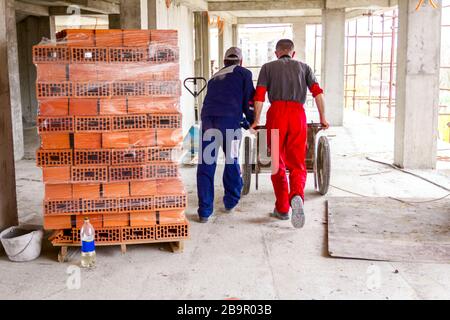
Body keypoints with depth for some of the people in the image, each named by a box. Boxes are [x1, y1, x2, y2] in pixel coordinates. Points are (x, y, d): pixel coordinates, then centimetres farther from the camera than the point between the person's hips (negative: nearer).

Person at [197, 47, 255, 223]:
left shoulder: (215, 77, 31)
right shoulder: (244, 73, 16)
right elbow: (249, 100, 9)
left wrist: (242, 120, 46)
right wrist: (252, 121, 26)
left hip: (208, 119, 3)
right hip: (230, 121, -3)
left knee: (206, 165, 5)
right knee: (232, 161, 16)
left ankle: (205, 211, 4)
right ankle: (230, 202, 28)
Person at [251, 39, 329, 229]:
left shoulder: (268, 67, 19)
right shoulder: (304, 67, 22)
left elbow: (259, 95, 5)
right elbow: (317, 92, 8)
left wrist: (256, 120, 11)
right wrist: (323, 118, 11)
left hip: (276, 113, -1)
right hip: (298, 114, 1)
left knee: (277, 163, 11)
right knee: (297, 164, 3)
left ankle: (282, 209, 13)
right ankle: (297, 196, -27)